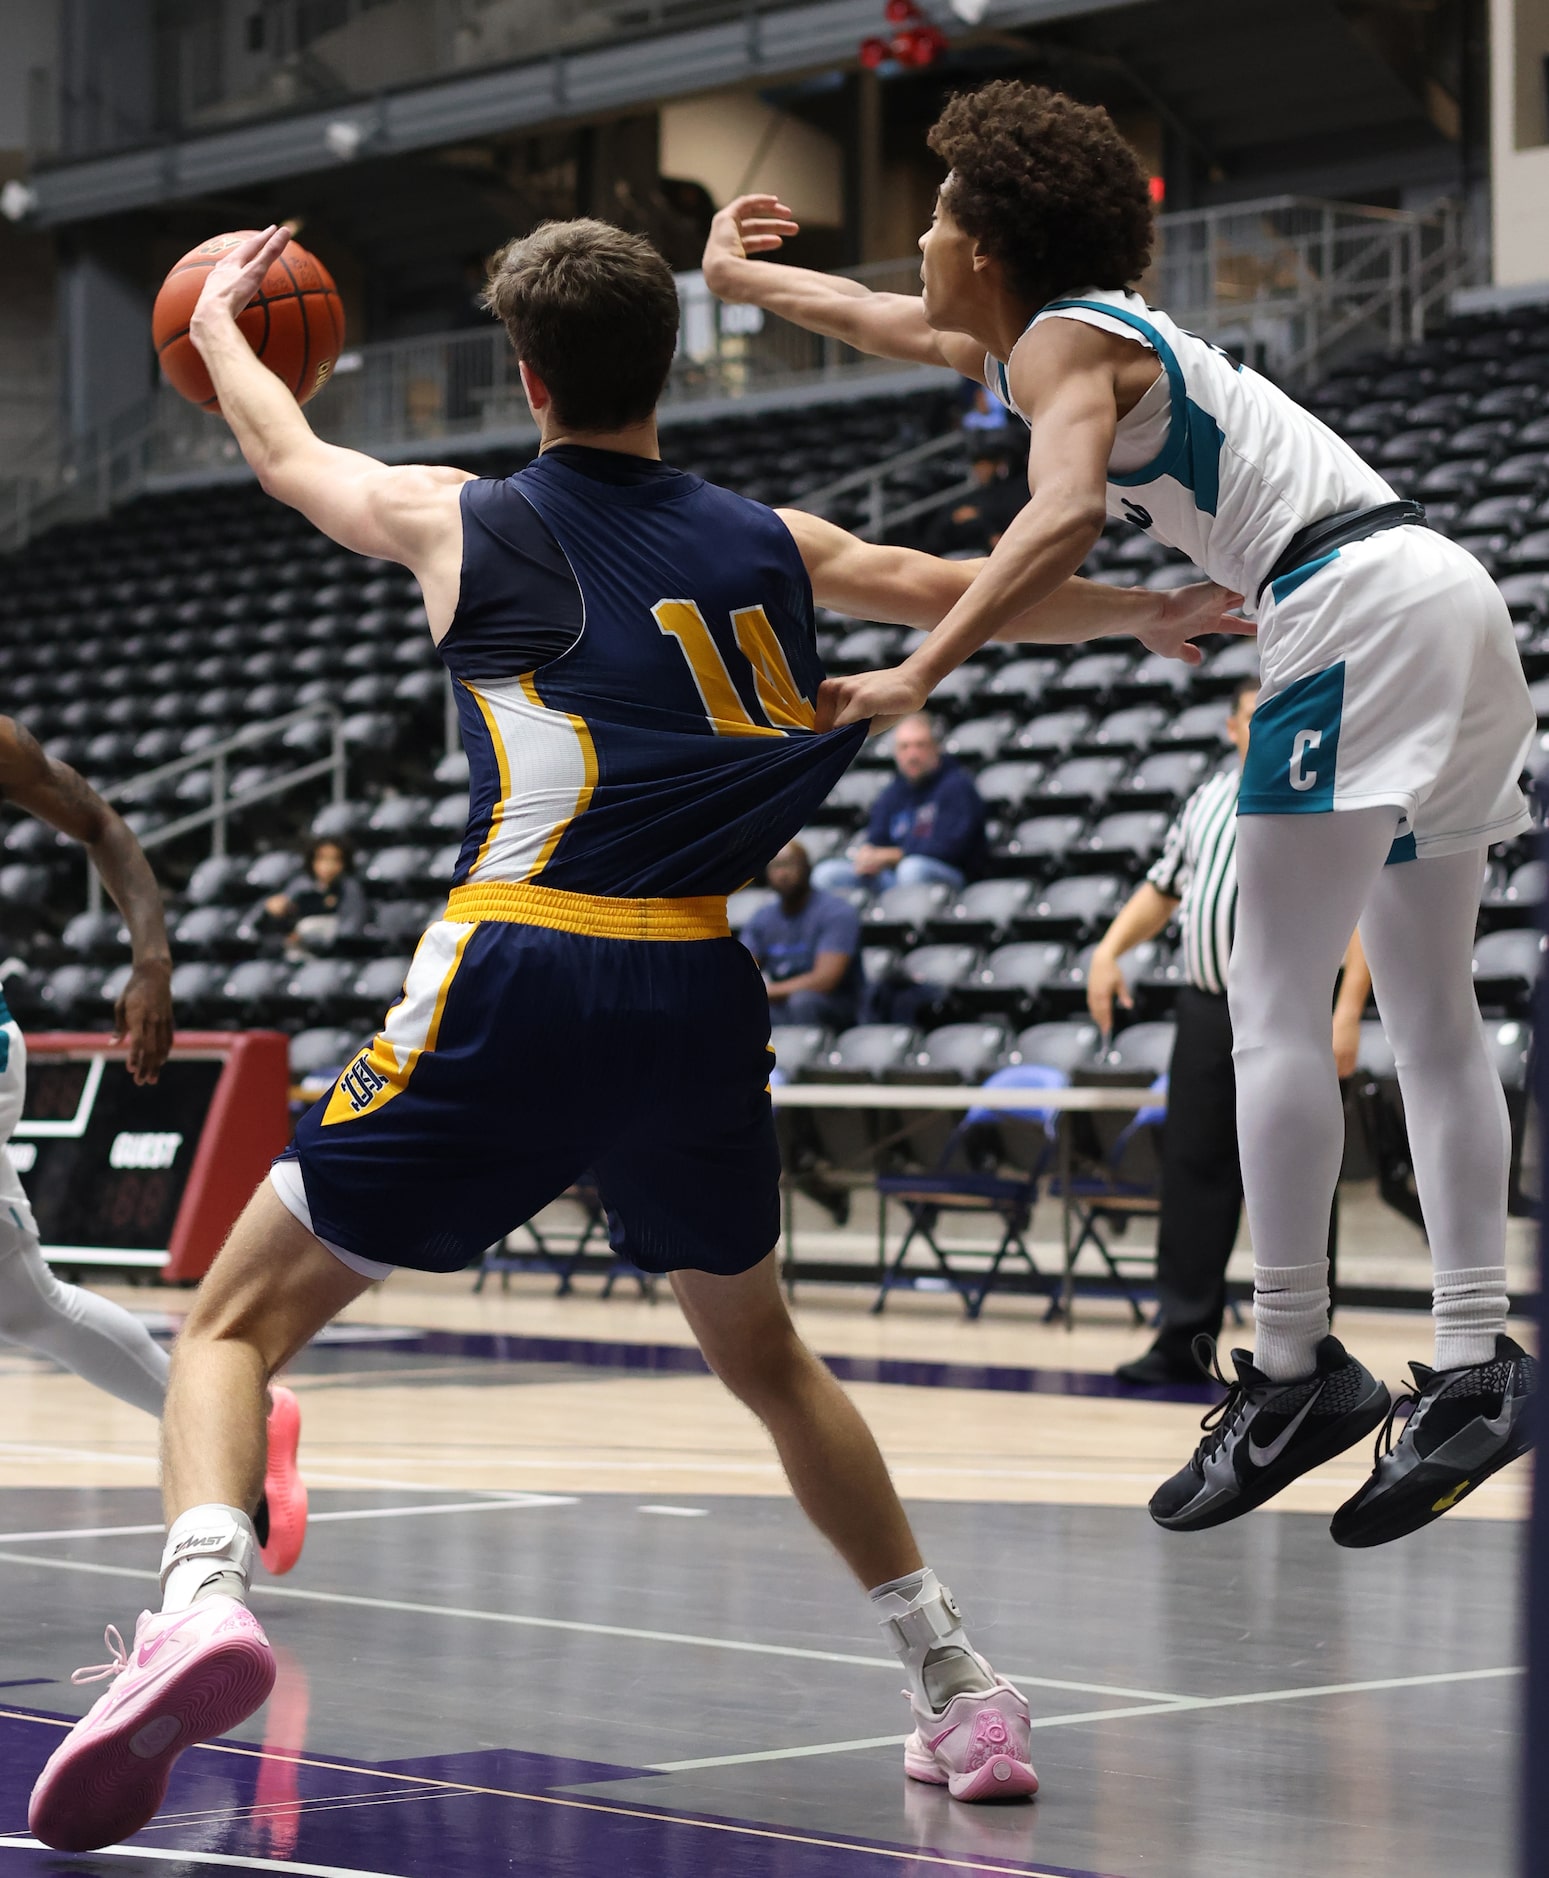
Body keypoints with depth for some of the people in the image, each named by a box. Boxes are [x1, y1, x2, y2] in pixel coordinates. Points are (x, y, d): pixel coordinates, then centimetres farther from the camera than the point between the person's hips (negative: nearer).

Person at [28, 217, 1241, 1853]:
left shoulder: (463, 523, 9)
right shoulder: (768, 545, 15)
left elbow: (289, 457, 29)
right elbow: (971, 595, 31)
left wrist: (218, 326, 50)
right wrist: (1147, 615, 51)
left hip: (518, 982, -3)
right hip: (701, 998, 4)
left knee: (240, 1315, 5)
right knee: (763, 1357, 26)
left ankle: (202, 1596, -23)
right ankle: (960, 1693, 26)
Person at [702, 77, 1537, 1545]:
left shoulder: (1060, 345, -5)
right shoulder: (1079, 330, 24)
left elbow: (1068, 510, -26)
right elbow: (902, 327, 42)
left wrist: (917, 677, -29)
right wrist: (738, 278, 56)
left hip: (1360, 603, -10)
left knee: (1275, 1004, -9)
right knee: (1429, 1013, 7)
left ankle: (1294, 1371, -10)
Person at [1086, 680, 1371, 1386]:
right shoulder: (1207, 800, 15)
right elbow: (1163, 887, 24)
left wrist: (1349, 1010, -18)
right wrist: (1110, 949, 9)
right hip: (1207, 1010, 5)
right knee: (1194, 1169, 6)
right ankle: (1185, 1338, 12)